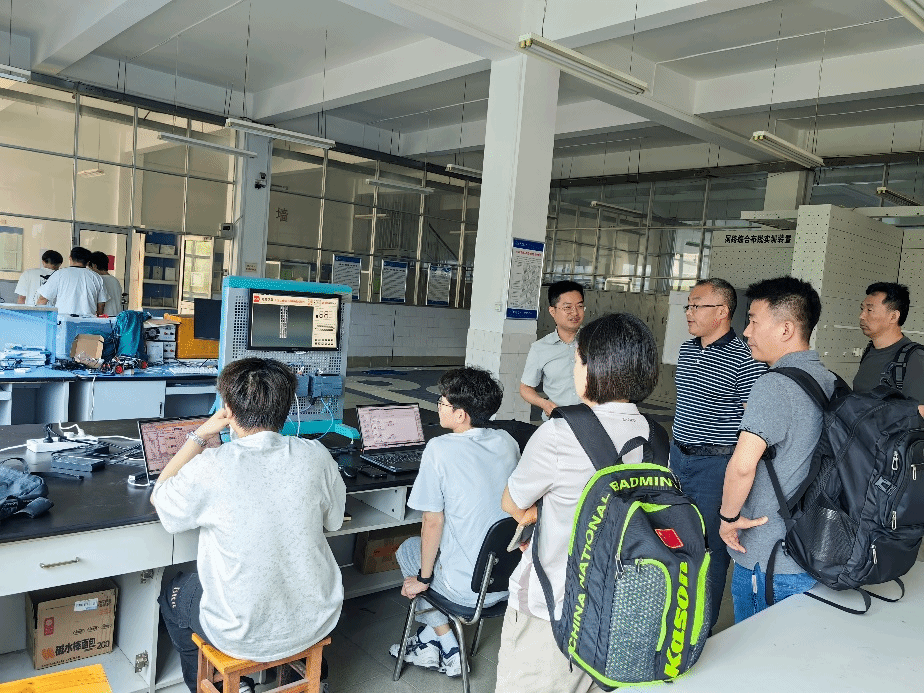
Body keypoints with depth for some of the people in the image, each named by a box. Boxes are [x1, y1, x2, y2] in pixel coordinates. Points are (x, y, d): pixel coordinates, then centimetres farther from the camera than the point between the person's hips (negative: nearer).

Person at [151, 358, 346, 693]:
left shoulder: (210, 468, -23)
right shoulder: (315, 455, -15)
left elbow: (159, 498, -1)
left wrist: (200, 435, 3)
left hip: (246, 636, -3)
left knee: (172, 594, 28)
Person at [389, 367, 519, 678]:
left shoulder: (440, 449, -19)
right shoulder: (507, 441, -1)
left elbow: (433, 522, -14)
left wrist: (423, 579, 1)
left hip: (470, 590, -6)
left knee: (408, 549, 23)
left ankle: (448, 648, 25)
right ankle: (430, 641, 32)